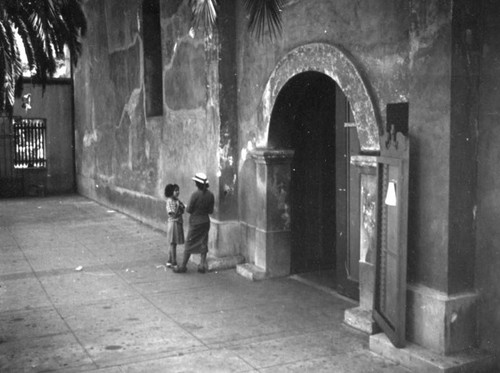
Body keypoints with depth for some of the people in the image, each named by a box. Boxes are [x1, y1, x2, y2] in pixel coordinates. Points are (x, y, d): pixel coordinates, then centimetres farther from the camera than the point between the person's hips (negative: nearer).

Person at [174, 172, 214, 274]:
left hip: (195, 222, -5)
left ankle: (183, 266, 15)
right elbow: (211, 211, 1)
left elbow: (188, 210, -14)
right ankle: (203, 266, 13)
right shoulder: (210, 195, -4)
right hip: (206, 222, 5)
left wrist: (188, 206, 7)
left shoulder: (195, 195, -20)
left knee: (189, 244, 6)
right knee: (203, 243, 13)